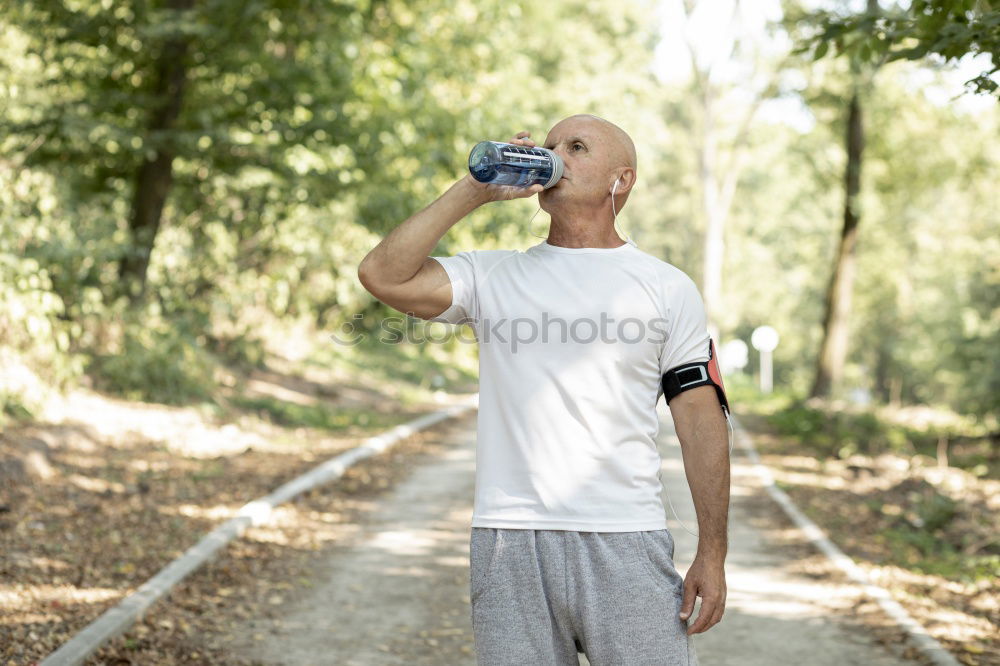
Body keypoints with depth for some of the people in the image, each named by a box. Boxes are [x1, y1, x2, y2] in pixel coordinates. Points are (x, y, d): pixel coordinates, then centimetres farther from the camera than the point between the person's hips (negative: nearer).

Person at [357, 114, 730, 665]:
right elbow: (382, 275, -3)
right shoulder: (492, 276, 11)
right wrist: (475, 190, -1)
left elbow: (700, 419, 4)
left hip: (626, 543, -1)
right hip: (508, 545, 1)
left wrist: (712, 555, -1)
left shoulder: (667, 288, 7)